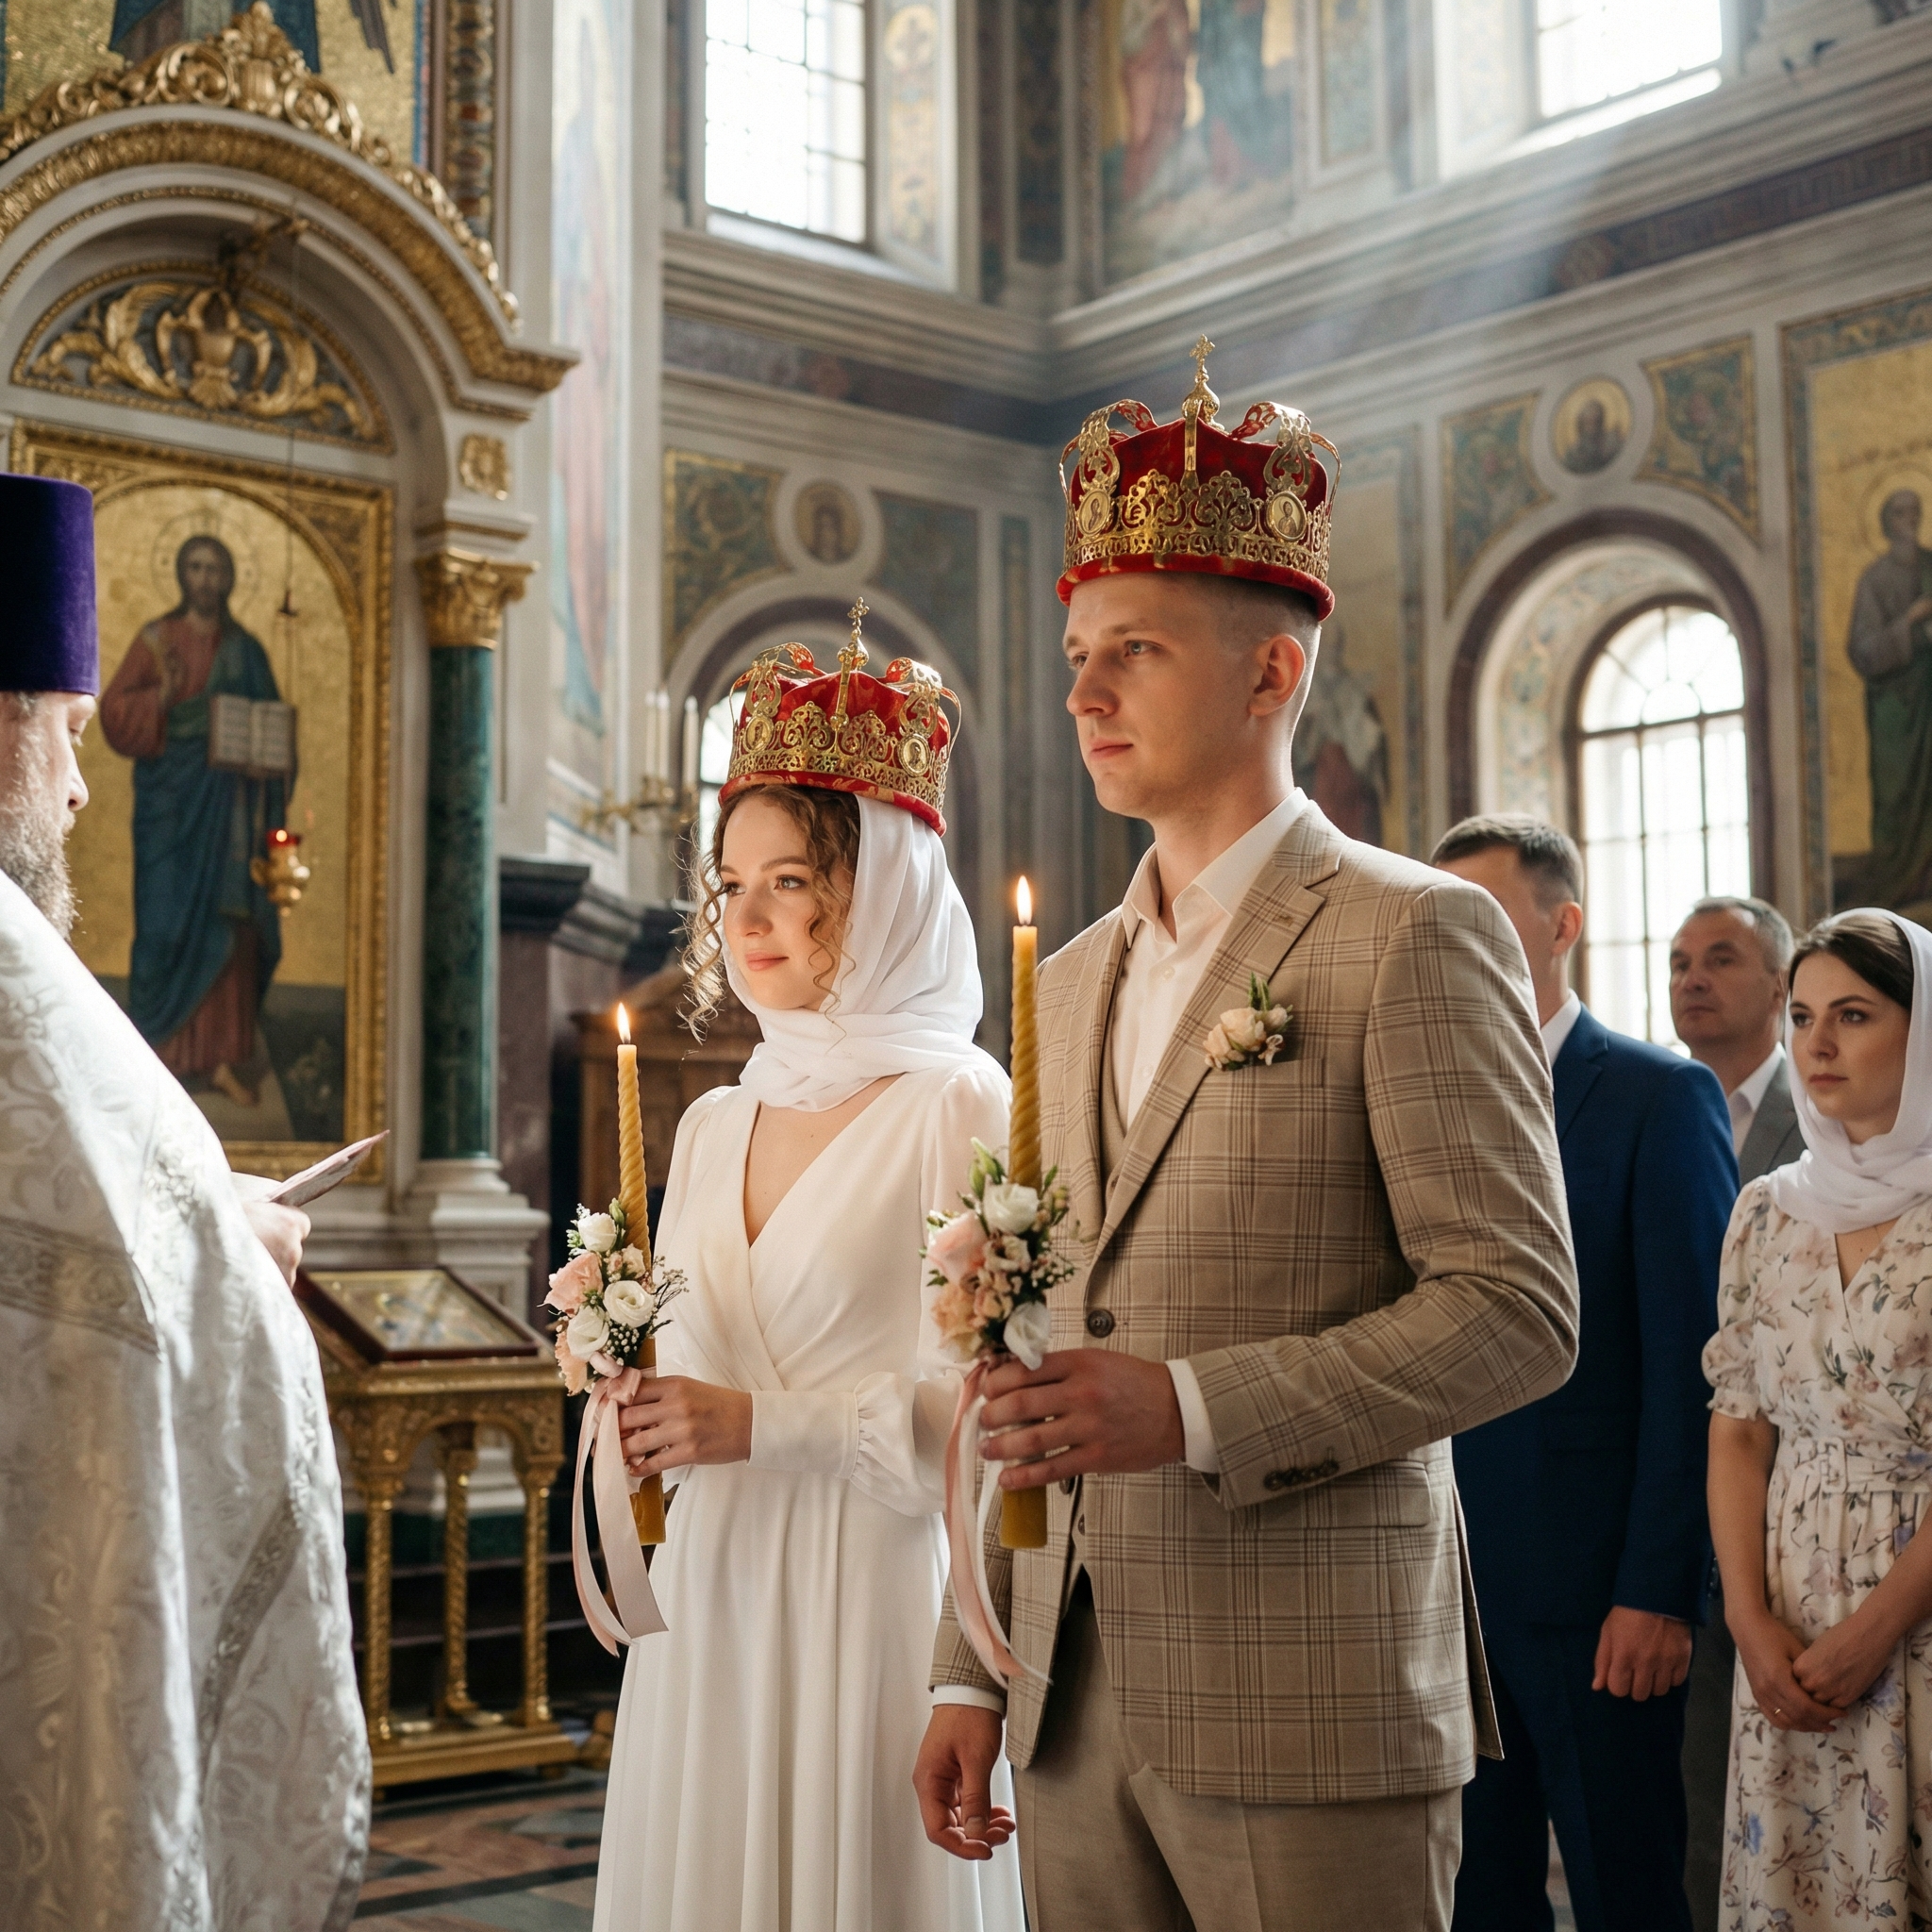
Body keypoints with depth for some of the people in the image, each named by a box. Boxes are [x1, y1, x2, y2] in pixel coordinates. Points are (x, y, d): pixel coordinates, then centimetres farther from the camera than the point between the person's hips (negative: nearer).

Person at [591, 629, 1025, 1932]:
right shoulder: (712, 1124, 13)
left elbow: (991, 1399, -14)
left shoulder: (960, 1108, -8)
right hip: (709, 1593, 6)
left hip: (875, 1594, -6)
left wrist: (763, 1425, -18)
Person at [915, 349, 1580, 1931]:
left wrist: (1195, 1408, -21)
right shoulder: (1075, 981, 15)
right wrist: (972, 1672, 13)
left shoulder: (1413, 937, -6)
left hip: (1310, 1713, -6)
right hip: (1077, 1708, 6)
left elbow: (1518, 1312, -13)